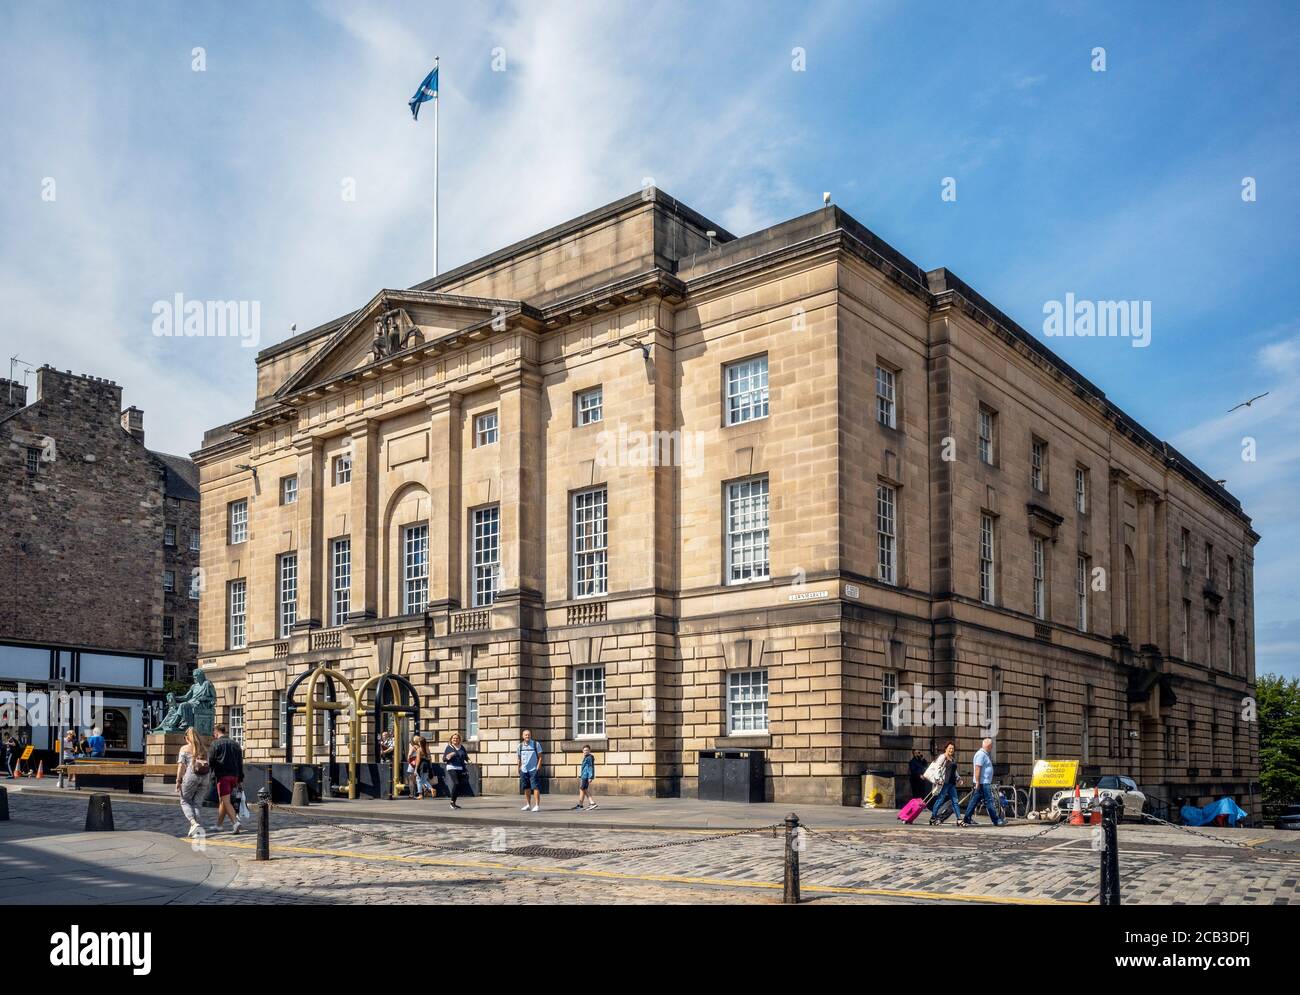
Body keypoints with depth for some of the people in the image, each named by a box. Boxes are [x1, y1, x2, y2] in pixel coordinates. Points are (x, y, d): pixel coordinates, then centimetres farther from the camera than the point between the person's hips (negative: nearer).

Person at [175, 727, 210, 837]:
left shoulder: (184, 749, 4)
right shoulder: (204, 750, 17)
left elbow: (181, 766, -4)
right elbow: (207, 765, 13)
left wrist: (178, 781, -1)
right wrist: (207, 784, 18)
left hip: (191, 776, -4)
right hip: (204, 776, 4)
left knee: (185, 802, 10)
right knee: (197, 803, 11)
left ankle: (194, 823, -9)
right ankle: (194, 827, 6)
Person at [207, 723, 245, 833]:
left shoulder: (215, 744, -3)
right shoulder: (235, 744, 14)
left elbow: (210, 761, -6)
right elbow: (240, 763, 14)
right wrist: (240, 779, 17)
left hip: (222, 775, -6)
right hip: (234, 776, 6)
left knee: (226, 801, -8)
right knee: (222, 801, 17)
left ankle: (236, 823, -22)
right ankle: (218, 825, 23)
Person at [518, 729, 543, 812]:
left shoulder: (536, 744, -3)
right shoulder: (520, 745, 7)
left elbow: (540, 757, -2)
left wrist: (538, 768, -10)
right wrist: (519, 768, 12)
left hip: (534, 770, -4)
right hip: (524, 770, 4)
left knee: (535, 787, -9)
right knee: (526, 788, 11)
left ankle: (537, 805, -10)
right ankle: (528, 805, 22)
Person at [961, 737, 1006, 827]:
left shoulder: (985, 754, 18)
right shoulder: (981, 754, -14)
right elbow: (977, 768, -20)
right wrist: (977, 783, -23)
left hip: (985, 783, 10)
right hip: (983, 783, -10)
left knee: (974, 801, 8)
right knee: (989, 801, -4)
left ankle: (966, 819, 8)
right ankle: (996, 820, 0)